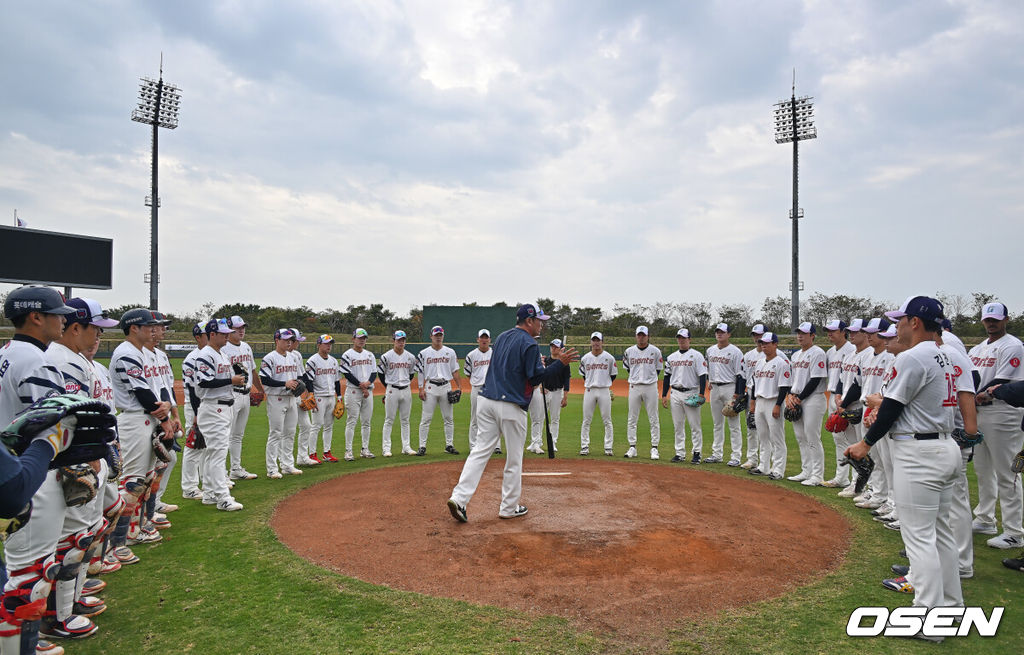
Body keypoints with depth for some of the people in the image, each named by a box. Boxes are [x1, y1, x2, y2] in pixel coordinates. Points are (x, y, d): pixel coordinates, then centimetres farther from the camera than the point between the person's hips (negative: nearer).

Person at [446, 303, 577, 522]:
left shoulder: (501, 337, 17)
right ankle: (509, 508, 16)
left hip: (486, 401, 7)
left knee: (480, 450, 6)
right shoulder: (529, 344, -9)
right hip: (511, 407, -7)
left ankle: (459, 497, -5)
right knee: (514, 458, 7)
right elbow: (536, 377, -13)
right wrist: (560, 363, -9)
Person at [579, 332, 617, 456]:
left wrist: (605, 384, 9)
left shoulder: (609, 357, 1)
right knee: (586, 420, 2)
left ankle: (608, 448, 7)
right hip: (589, 391, 1)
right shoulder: (585, 358, 5)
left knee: (607, 421, 0)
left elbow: (613, 374, 10)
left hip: (604, 391, -1)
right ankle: (584, 447, 9)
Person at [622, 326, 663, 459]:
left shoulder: (655, 351, 1)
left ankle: (654, 448, 6)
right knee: (632, 418, 3)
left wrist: (650, 378, 7)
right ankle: (632, 447, 10)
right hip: (634, 387, 2)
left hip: (650, 387, -2)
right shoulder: (629, 351, 6)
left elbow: (658, 369, 10)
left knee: (653, 419, 0)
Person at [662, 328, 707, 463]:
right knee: (678, 425, 7)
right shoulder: (671, 357, 13)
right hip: (675, 394, 5)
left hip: (691, 393, -5)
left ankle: (697, 453, 6)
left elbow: (703, 376, -8)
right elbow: (667, 377, 15)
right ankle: (680, 453, 15)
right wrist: (664, 395, 10)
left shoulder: (697, 355, -3)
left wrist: (701, 394, -16)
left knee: (695, 425, -3)